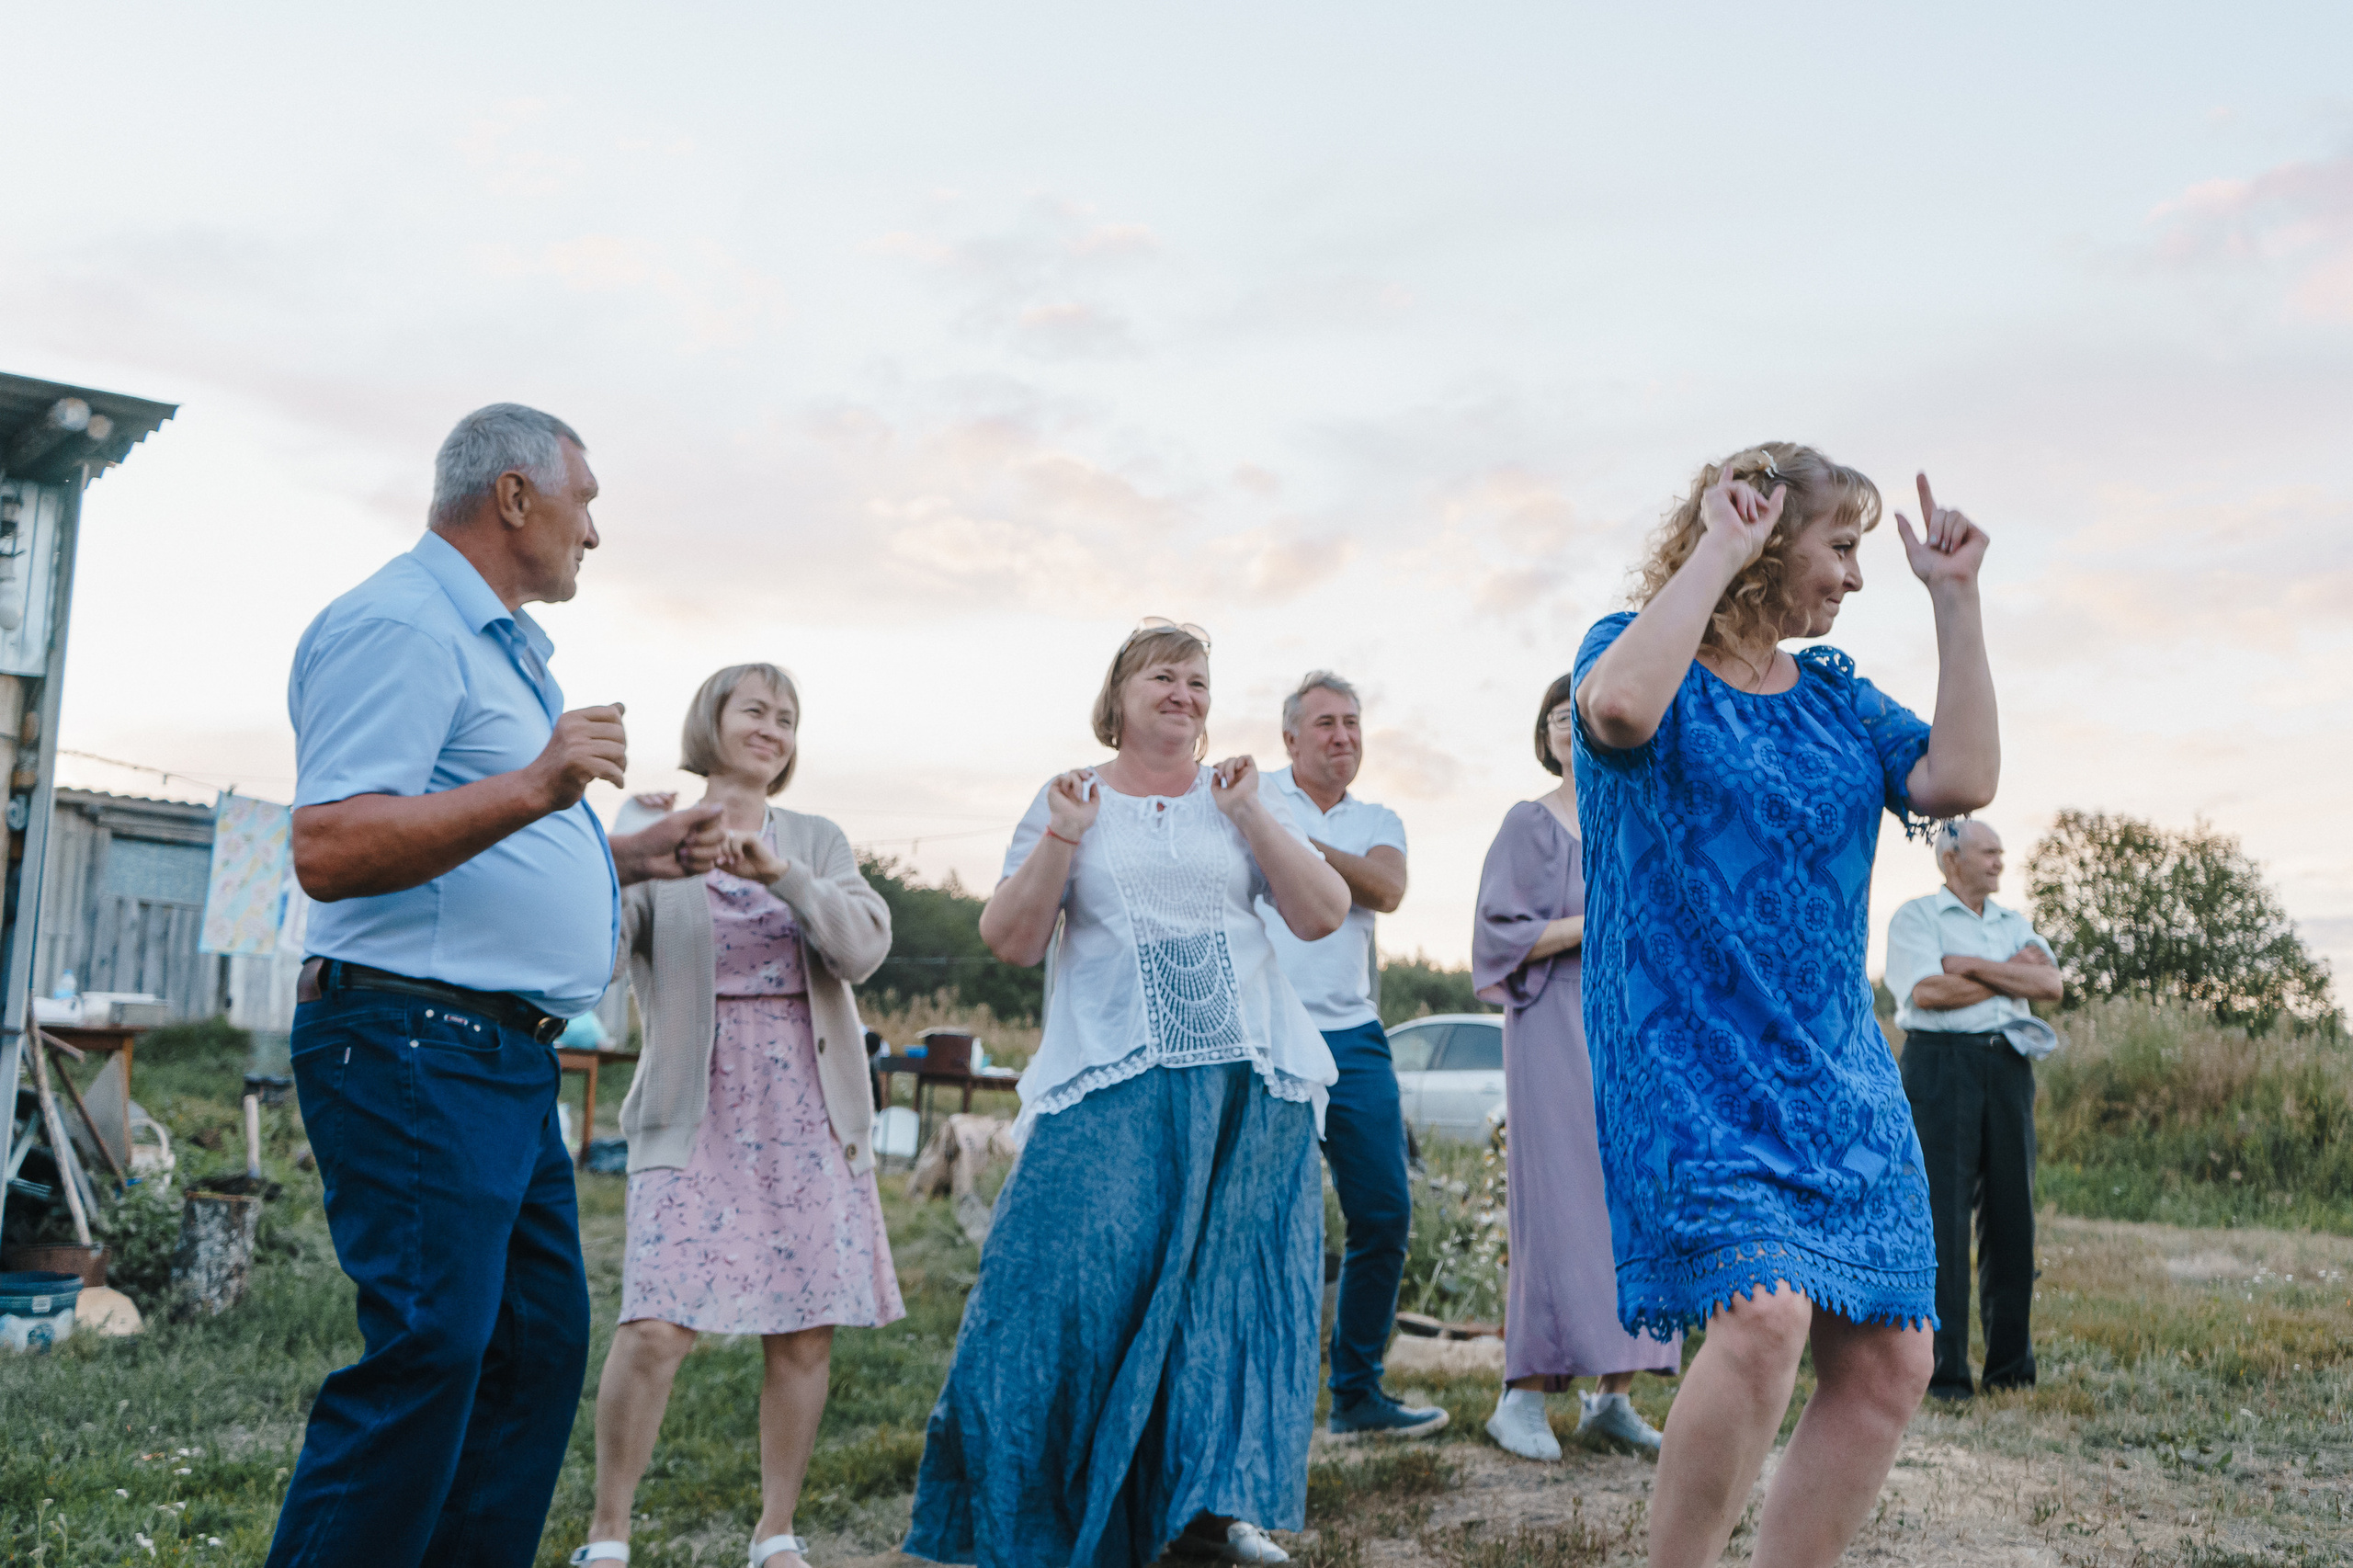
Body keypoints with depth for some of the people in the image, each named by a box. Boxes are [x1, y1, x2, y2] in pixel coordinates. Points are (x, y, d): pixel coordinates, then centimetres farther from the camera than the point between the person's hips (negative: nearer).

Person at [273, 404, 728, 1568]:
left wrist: (631, 857, 20)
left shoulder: (501, 645, 23)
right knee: (426, 1355, -12)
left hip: (505, 1059, 11)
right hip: (416, 1045, -11)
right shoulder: (399, 623, -10)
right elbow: (329, 849, -21)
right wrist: (533, 787, -29)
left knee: (541, 1340, 12)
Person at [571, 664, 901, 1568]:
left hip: (808, 1111, 3)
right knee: (657, 1327, -14)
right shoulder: (654, 831, 4)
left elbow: (864, 948, -4)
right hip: (696, 1112, -3)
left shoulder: (816, 842, 12)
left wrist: (780, 872, -18)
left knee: (806, 1333, 3)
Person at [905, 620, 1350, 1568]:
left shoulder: (1243, 796, 12)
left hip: (1248, 1084, 2)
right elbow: (1008, 941, 2)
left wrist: (1250, 817, -6)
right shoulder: (1070, 799, 9)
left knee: (1229, 1287, 2)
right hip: (1113, 1087, -1)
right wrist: (1060, 840, -10)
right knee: (1079, 1280, -7)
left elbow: (1323, 916, 2)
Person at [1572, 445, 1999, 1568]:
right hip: (1689, 1062, -7)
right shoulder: (1639, 648, 0)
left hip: (1838, 1073, 7)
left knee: (1887, 1360, 0)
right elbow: (1620, 708, -26)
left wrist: (1954, 600, 3)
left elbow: (1963, 780, 1)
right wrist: (1715, 552, -15)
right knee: (1764, 1311, -25)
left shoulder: (1835, 695, 17)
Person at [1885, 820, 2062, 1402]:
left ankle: (2011, 1364, 15)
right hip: (1941, 1063, -6)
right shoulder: (1915, 917, 2)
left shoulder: (2014, 923, 20)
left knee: (2011, 1211, 6)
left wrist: (1973, 967, -7)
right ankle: (1942, 1370, -3)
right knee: (1942, 1216, -7)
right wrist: (2013, 974, -2)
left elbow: (2052, 985, 3)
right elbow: (1928, 992, -14)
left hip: (2008, 1066, 6)